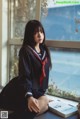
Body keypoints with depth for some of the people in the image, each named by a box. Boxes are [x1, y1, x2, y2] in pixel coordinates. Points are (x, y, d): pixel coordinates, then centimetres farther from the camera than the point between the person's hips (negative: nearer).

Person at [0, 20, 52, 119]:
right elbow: (24, 76, -23)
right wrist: (29, 96, -39)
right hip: (21, 92, -7)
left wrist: (43, 91, 10)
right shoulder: (25, 51, -13)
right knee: (43, 103, -30)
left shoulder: (44, 50, 11)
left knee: (45, 105, -22)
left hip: (37, 90, 7)